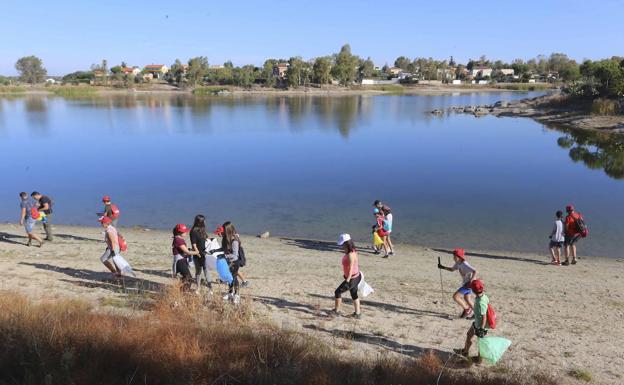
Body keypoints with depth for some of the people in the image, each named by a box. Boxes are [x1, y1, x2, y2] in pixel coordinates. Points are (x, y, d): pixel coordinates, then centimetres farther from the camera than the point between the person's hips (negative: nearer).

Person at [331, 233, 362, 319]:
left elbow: (351, 268, -27)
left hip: (352, 279, -9)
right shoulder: (352, 251, 4)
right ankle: (358, 313, 28)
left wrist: (347, 281, -27)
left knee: (337, 292, 5)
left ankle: (336, 311, 19)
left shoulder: (350, 254, -25)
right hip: (356, 277, 10)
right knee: (354, 295, 20)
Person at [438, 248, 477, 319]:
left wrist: (471, 282, -38)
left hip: (468, 284, -10)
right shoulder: (458, 264, 2)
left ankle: (467, 310, 5)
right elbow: (452, 269, 19)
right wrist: (443, 267, 6)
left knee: (455, 296, -12)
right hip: (465, 283, 10)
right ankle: (475, 313, 42)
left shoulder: (465, 265, -25)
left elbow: (475, 271, -34)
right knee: (466, 298, 25)